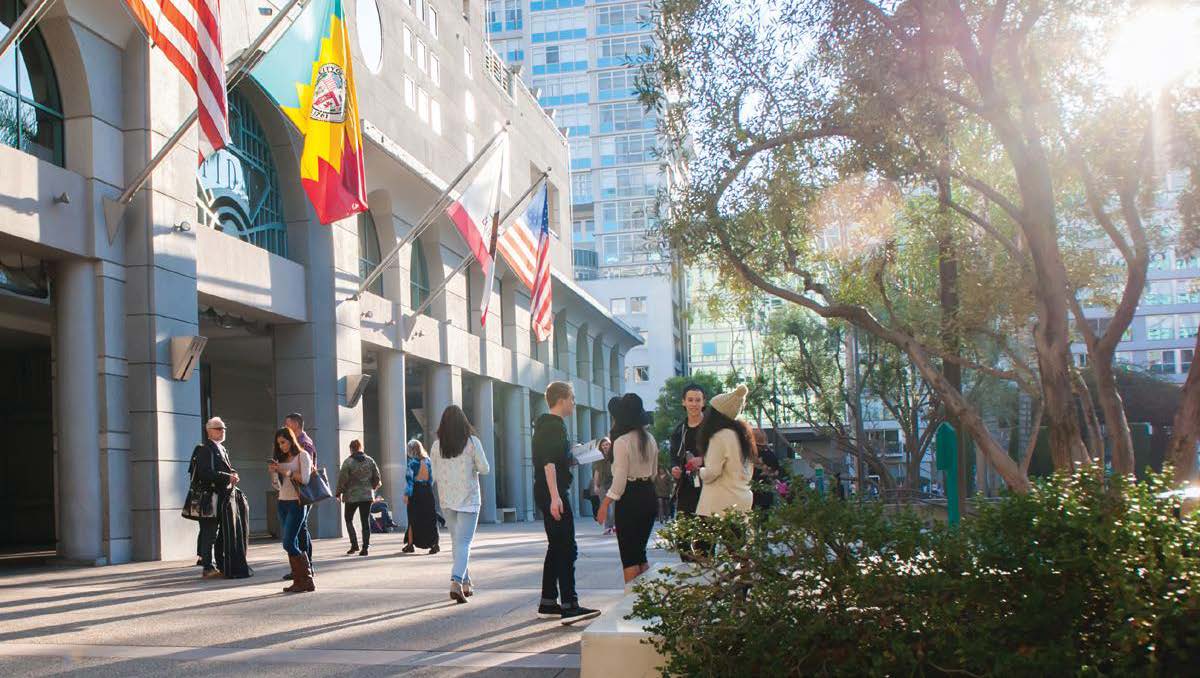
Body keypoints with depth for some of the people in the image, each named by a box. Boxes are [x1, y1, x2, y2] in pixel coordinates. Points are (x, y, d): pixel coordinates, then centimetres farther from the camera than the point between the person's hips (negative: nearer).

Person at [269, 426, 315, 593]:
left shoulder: (302, 455, -2)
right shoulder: (281, 459, 15)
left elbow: (304, 478, -14)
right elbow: (277, 486, 18)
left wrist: (285, 471, -13)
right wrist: (273, 472, 2)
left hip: (296, 503, -7)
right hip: (282, 503, 7)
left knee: (289, 543, -14)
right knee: (292, 544, 4)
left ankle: (306, 579, -7)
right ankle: (299, 580, 5)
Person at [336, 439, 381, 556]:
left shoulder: (348, 462, -9)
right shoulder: (370, 461, 3)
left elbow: (342, 479, -9)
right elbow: (377, 478, 6)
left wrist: (339, 493, 4)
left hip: (352, 496, -3)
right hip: (367, 496, 3)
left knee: (349, 519, 12)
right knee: (365, 521, 6)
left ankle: (354, 544, 1)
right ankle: (365, 547, 2)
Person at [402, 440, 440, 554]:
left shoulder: (413, 462, -8)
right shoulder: (427, 460, 6)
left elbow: (410, 479, -11)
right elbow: (431, 478, 9)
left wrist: (406, 494, -9)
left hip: (416, 491, -4)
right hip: (427, 491, 4)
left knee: (413, 519, 6)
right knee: (429, 518, 5)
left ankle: (410, 544, 11)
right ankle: (434, 543, -4)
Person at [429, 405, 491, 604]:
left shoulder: (436, 445, -1)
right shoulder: (472, 442, -9)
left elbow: (433, 475, 2)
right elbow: (485, 469, -5)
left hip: (446, 500, 3)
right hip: (468, 499, -3)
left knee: (457, 541, 16)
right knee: (463, 542, -5)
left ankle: (465, 583, 21)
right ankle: (457, 581, -22)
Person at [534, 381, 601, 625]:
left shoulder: (547, 424, 19)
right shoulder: (554, 425, -13)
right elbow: (549, 462, -22)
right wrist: (555, 497, -26)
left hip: (547, 493, 11)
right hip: (552, 494, -11)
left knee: (556, 547, 14)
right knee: (567, 548, -11)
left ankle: (548, 603, 18)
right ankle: (569, 606, -13)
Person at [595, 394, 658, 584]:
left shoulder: (622, 442, -14)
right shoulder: (650, 439, 9)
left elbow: (620, 480, -16)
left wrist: (605, 503, -12)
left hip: (630, 499, -7)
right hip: (649, 496, 7)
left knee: (628, 556, 1)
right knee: (640, 552, 17)